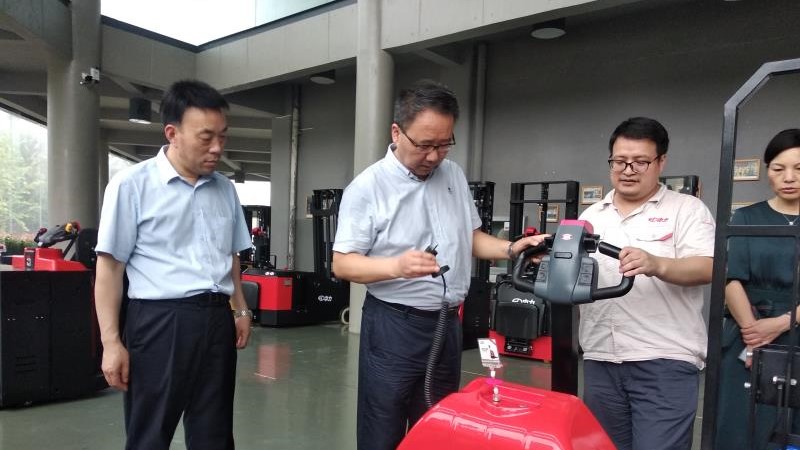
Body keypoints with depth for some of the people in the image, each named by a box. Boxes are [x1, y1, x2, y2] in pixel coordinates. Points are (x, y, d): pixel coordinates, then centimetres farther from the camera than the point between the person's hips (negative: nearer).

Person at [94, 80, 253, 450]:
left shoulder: (225, 189, 9)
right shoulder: (132, 184, -7)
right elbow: (110, 267, -7)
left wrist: (240, 310, 15)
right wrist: (111, 341, -10)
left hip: (217, 320, 5)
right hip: (160, 321, -4)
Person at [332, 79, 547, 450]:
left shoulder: (454, 175, 8)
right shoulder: (367, 187, -11)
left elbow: (471, 238, 16)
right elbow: (342, 264, -12)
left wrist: (511, 249, -2)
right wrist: (396, 266, -28)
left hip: (448, 324, 6)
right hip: (393, 326, -5)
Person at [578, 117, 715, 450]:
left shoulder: (687, 209, 2)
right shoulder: (591, 216, 15)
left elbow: (708, 268, -11)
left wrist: (657, 265, -29)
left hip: (665, 361, -4)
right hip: (600, 360, 5)